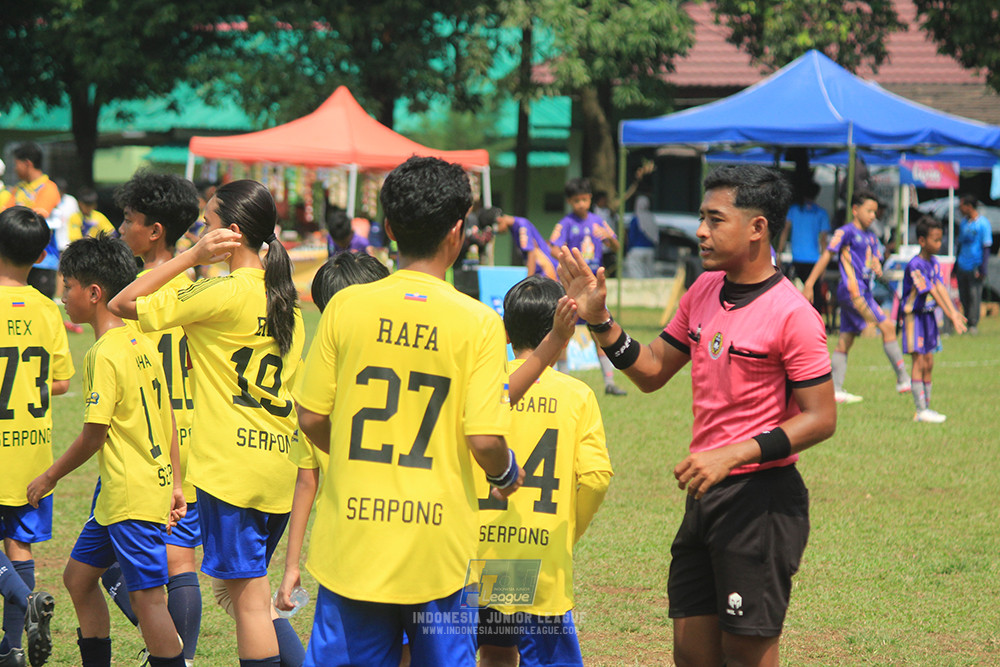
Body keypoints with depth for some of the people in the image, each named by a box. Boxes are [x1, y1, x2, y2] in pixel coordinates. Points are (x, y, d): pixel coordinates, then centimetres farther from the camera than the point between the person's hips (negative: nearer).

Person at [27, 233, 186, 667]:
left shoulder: (104, 355, -16)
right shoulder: (139, 343, 10)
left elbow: (92, 436, -15)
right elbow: (167, 420, 14)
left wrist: (48, 478, -2)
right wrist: (174, 483, 18)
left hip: (132, 496, -10)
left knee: (147, 597, -6)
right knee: (78, 576, 18)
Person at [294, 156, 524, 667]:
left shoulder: (346, 307, -2)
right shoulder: (478, 322, -8)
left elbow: (310, 419, 3)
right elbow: (484, 440, -12)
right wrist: (506, 475, 11)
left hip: (353, 536, 2)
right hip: (436, 546, -2)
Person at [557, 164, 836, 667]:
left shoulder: (792, 315, -14)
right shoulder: (704, 291, 9)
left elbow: (821, 418, -15)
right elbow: (652, 372, 18)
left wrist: (733, 455, -22)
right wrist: (599, 321, 4)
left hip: (761, 499, -7)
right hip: (704, 494, 7)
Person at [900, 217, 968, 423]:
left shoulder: (934, 263, 5)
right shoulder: (915, 265, -21)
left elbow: (941, 288, -4)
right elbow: (932, 292, -24)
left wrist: (954, 312, -16)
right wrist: (950, 315, -27)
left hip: (928, 316, 8)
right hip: (914, 315, -8)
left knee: (928, 363, 10)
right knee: (919, 361, -9)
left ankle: (926, 408, 16)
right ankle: (921, 410, -9)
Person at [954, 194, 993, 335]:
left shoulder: (983, 223, -6)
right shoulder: (963, 222, 12)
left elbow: (986, 248, -7)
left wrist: (982, 269, -12)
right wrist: (955, 266, 19)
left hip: (975, 267, -6)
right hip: (962, 267, 6)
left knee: (974, 295, -6)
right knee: (963, 297, 6)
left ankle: (973, 324, -1)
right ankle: (967, 323, 14)